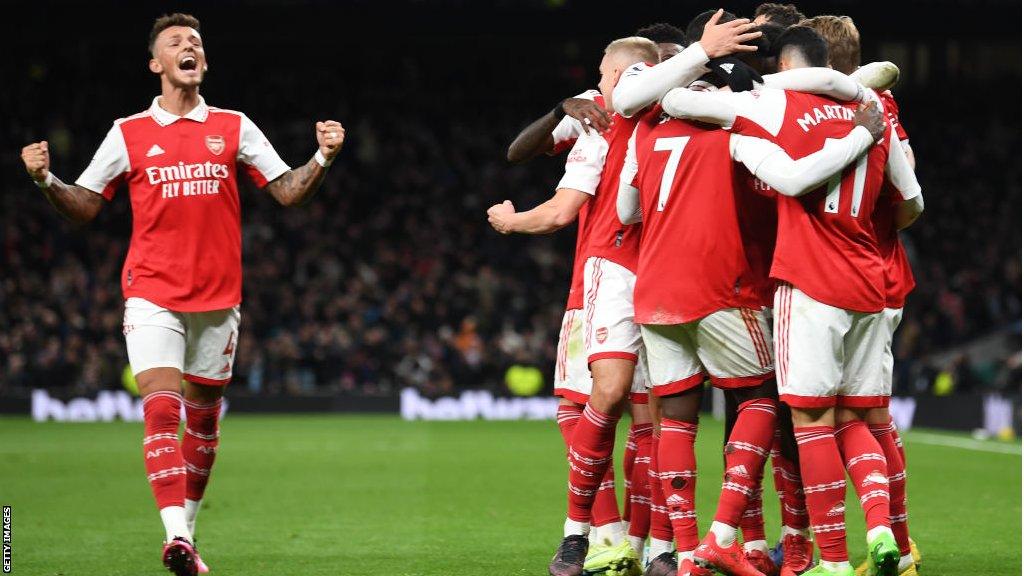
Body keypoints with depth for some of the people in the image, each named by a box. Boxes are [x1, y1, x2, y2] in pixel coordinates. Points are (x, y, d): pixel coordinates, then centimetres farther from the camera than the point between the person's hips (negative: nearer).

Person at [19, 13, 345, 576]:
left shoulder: (234, 128, 8)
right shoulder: (128, 134, 5)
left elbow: (288, 191, 7)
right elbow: (83, 207, 7)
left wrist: (322, 158, -10)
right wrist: (46, 179, -10)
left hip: (217, 297, 2)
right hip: (152, 293, -2)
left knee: (203, 419, 9)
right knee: (160, 408, -17)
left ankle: (187, 529, 22)